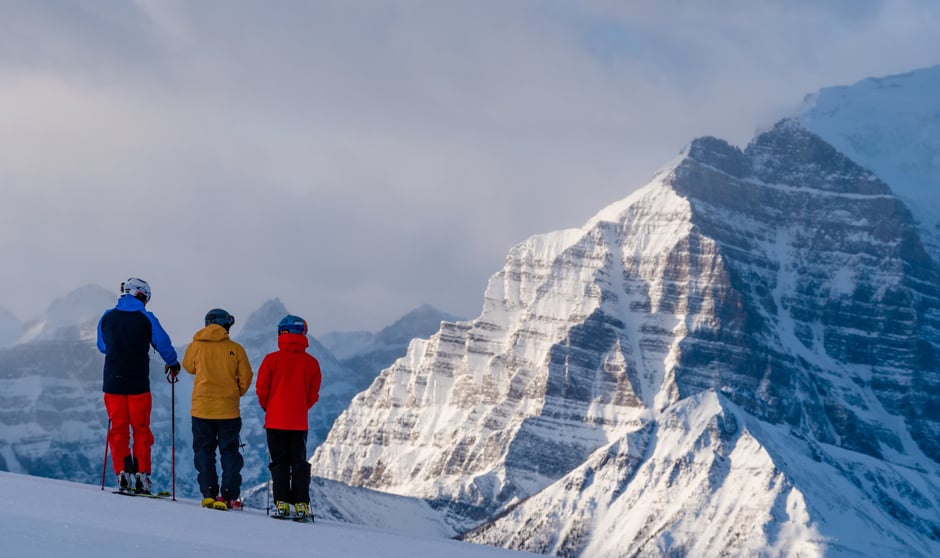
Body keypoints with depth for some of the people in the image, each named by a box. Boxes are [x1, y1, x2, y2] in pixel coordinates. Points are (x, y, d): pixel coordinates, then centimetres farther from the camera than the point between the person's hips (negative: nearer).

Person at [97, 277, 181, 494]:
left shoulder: (107, 317, 3)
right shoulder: (146, 319, -6)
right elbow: (163, 344, -2)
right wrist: (173, 364, 18)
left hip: (113, 384, 2)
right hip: (138, 384, -2)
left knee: (118, 429, 8)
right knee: (141, 429, 8)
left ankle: (123, 474, -1)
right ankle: (141, 475, 2)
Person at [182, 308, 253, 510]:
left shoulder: (196, 346, -1)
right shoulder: (235, 349, -3)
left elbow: (189, 367, 18)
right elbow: (245, 379, 2)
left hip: (201, 408, 1)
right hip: (228, 410, 0)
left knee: (204, 451, 8)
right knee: (229, 452, 8)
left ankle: (209, 494, -1)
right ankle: (230, 496, 3)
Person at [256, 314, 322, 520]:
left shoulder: (272, 359, -7)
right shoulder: (311, 363, -1)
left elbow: (262, 389, -4)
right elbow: (313, 395, 4)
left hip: (275, 420, -1)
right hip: (299, 421, 2)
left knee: (279, 462, 5)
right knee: (299, 462, 8)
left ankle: (281, 503, -4)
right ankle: (301, 504, -1)